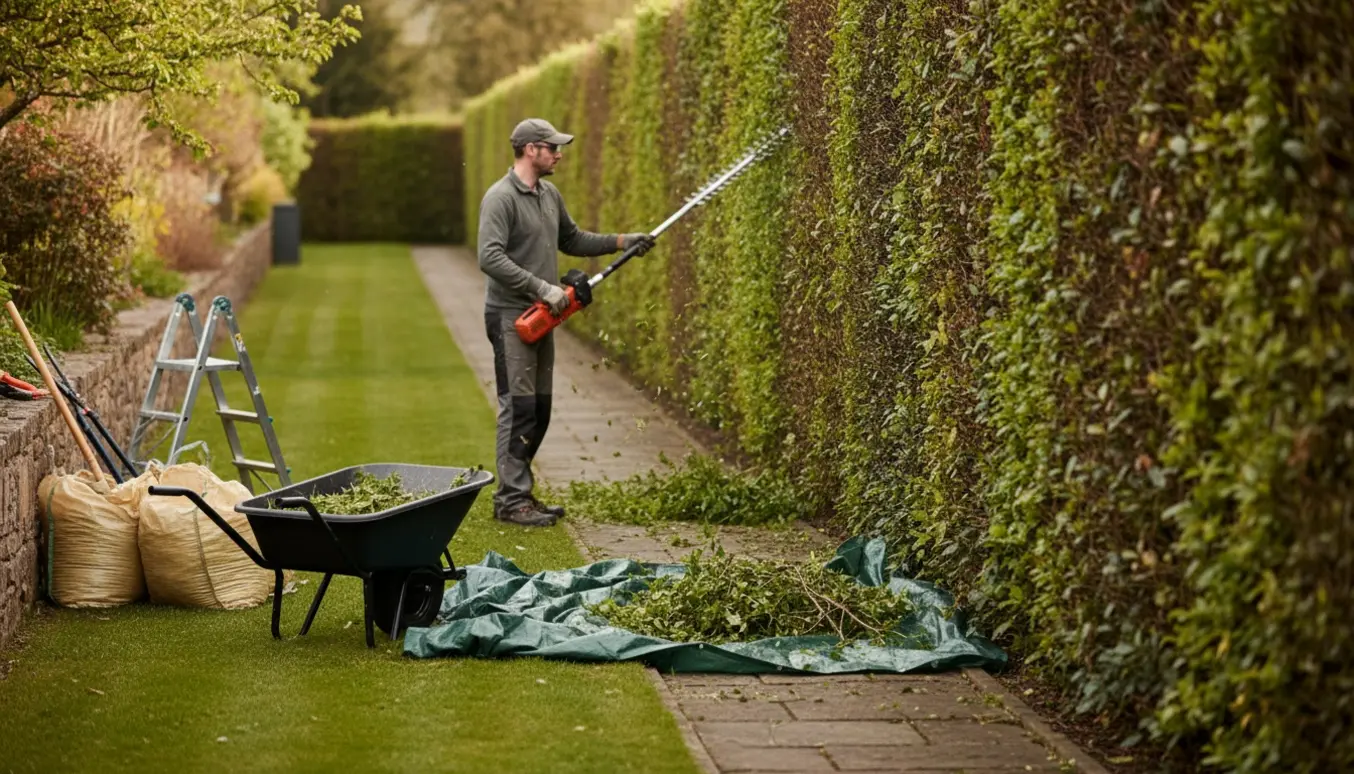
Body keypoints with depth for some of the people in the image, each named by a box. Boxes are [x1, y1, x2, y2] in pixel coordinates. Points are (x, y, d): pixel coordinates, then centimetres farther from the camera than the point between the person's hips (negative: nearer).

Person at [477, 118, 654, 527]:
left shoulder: (550, 195, 14)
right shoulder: (500, 198, -14)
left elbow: (572, 240, 28)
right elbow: (490, 258, -24)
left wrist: (621, 242, 18)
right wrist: (542, 287, -25)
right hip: (510, 316, -9)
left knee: (539, 409, 11)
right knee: (519, 407, -9)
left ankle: (516, 490, 19)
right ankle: (512, 500, -4)